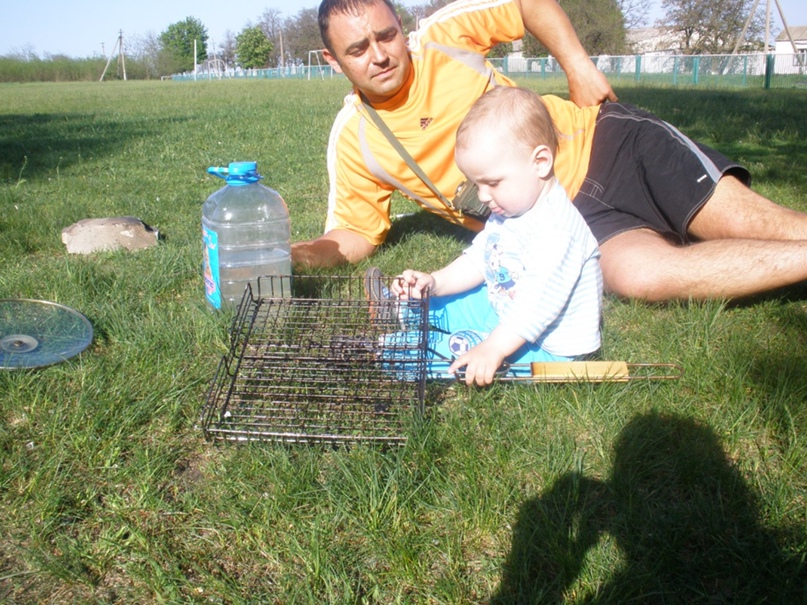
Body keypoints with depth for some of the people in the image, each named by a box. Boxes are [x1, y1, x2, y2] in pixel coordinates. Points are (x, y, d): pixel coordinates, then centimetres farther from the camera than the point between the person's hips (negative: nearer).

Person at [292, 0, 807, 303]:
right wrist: (295, 255, -13)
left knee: (746, 223, -15)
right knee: (639, 274, -28)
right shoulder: (353, 142, -1)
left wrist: (579, 66, -6)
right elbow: (353, 236, 5)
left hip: (601, 140, 1)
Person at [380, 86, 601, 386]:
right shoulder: (508, 213, 4)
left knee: (458, 349, -25)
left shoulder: (556, 229, -30)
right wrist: (433, 282, -5)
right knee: (430, 302, 13)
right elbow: (476, 260, 9)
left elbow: (538, 302, -34)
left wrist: (493, 348, -37)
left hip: (546, 347, -10)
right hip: (503, 313, 10)